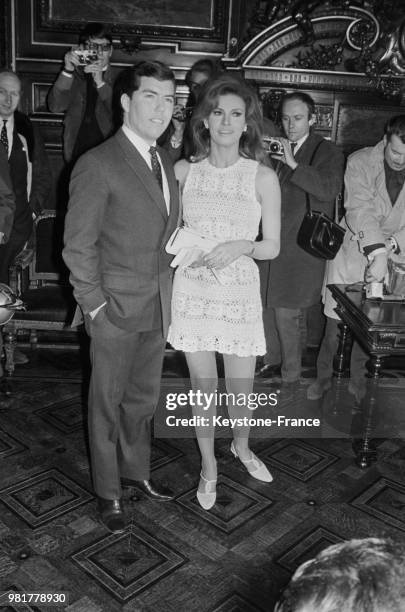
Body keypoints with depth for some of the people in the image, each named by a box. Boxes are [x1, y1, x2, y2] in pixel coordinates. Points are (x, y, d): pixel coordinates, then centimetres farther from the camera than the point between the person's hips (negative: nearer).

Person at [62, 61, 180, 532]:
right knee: (108, 402, 10)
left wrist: (167, 287, 6)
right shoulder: (97, 164, -14)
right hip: (116, 308, -6)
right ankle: (107, 491, 28)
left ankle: (135, 469, 40)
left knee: (143, 397, 20)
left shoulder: (165, 163, 10)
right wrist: (94, 305, -13)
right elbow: (78, 245, -13)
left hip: (158, 307, 7)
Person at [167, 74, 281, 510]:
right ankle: (208, 466, 34)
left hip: (240, 292, -1)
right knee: (202, 386, 10)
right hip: (192, 289, 1)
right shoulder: (183, 171, 2)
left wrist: (241, 246, -19)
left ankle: (241, 445, 42)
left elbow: (272, 246, 0)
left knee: (241, 389, 7)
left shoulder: (263, 177, -3)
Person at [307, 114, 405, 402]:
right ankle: (323, 377, 21)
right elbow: (360, 209, -23)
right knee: (336, 321, 1)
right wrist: (377, 252, -34)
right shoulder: (360, 162, -11)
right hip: (352, 250, -2)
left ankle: (358, 381, 28)